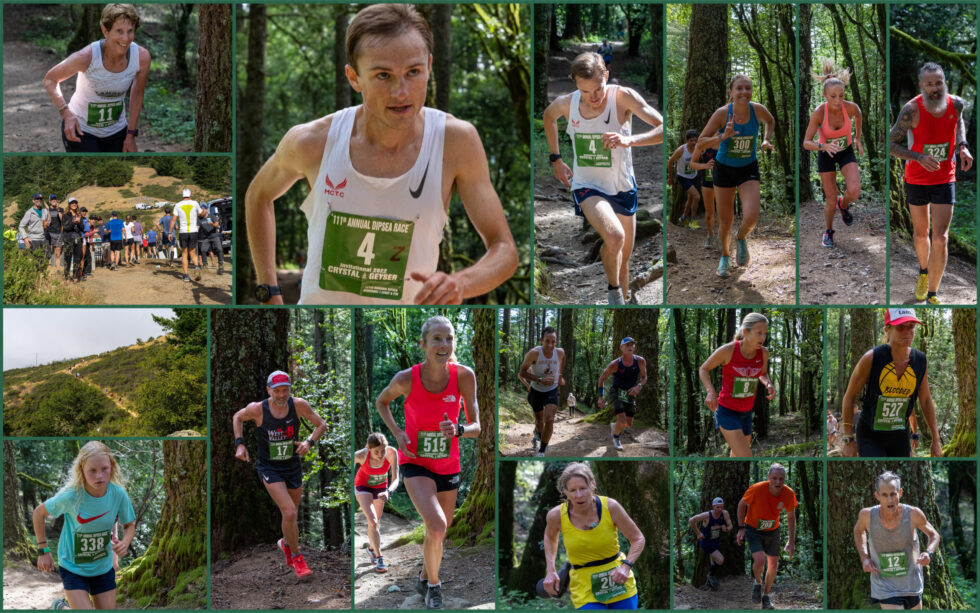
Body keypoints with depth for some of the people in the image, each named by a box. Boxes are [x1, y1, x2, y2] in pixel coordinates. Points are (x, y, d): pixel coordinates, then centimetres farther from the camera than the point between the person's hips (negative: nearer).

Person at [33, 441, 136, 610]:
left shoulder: (118, 494, -15)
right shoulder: (71, 496, -22)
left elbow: (129, 525, 2)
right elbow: (39, 513, -4)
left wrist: (125, 543, -19)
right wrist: (43, 550, -5)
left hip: (104, 569, 3)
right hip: (73, 568, -3)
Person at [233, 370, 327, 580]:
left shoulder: (299, 405, -13)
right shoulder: (257, 409, -17)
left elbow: (321, 425, 0)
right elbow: (238, 417, 5)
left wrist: (309, 442, -17)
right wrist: (239, 443, -5)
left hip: (293, 466, 3)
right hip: (269, 468, -3)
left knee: (291, 514, 16)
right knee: (289, 513, -18)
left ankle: (286, 543, 50)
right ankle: (296, 557, 3)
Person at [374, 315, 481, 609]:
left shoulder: (464, 376, -17)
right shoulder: (406, 379, -19)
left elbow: (476, 428, -11)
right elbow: (381, 402, 3)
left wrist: (458, 430, -33)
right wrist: (397, 432, -12)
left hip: (448, 466, 3)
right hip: (415, 463, -3)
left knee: (438, 534, 16)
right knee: (436, 526, -24)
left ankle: (424, 580, 46)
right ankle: (433, 587, 0)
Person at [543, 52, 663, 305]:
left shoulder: (623, 97, -19)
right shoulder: (566, 104, -12)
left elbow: (664, 127, -27)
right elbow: (548, 116, 14)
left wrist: (630, 140, -43)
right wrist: (555, 159, 14)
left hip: (623, 187, 1)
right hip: (587, 187, -1)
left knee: (623, 259, 13)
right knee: (614, 236, -29)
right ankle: (613, 290, -5)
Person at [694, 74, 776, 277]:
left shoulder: (758, 109, -13)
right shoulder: (722, 113, -19)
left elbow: (770, 121, 12)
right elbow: (701, 142, -18)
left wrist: (766, 140, -4)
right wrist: (723, 137, -34)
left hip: (749, 169, 1)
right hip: (724, 169, -1)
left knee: (751, 217, -18)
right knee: (725, 221, 9)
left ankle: (741, 238, 17)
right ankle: (725, 256, 37)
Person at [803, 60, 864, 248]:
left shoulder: (851, 107, -23)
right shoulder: (818, 112, -29)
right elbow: (806, 143, -26)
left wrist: (858, 138, 10)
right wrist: (824, 146, -45)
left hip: (847, 151, 1)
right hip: (825, 154, -1)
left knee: (854, 192, -20)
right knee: (831, 200, 2)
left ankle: (843, 205, 18)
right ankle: (828, 231, 32)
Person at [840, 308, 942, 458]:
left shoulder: (920, 361, -4)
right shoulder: (872, 358, -17)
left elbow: (926, 401, 9)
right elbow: (849, 396, -8)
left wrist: (936, 439, 10)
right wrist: (849, 440, -7)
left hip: (900, 437, 5)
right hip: (869, 435, -5)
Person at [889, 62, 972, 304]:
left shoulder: (956, 103, -11)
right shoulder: (911, 110, -21)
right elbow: (891, 144, -16)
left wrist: (963, 147, -3)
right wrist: (919, 158, -31)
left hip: (945, 180, 1)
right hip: (916, 180, -1)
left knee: (940, 237, -8)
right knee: (921, 233, 17)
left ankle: (932, 295, 0)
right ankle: (924, 271, 47)